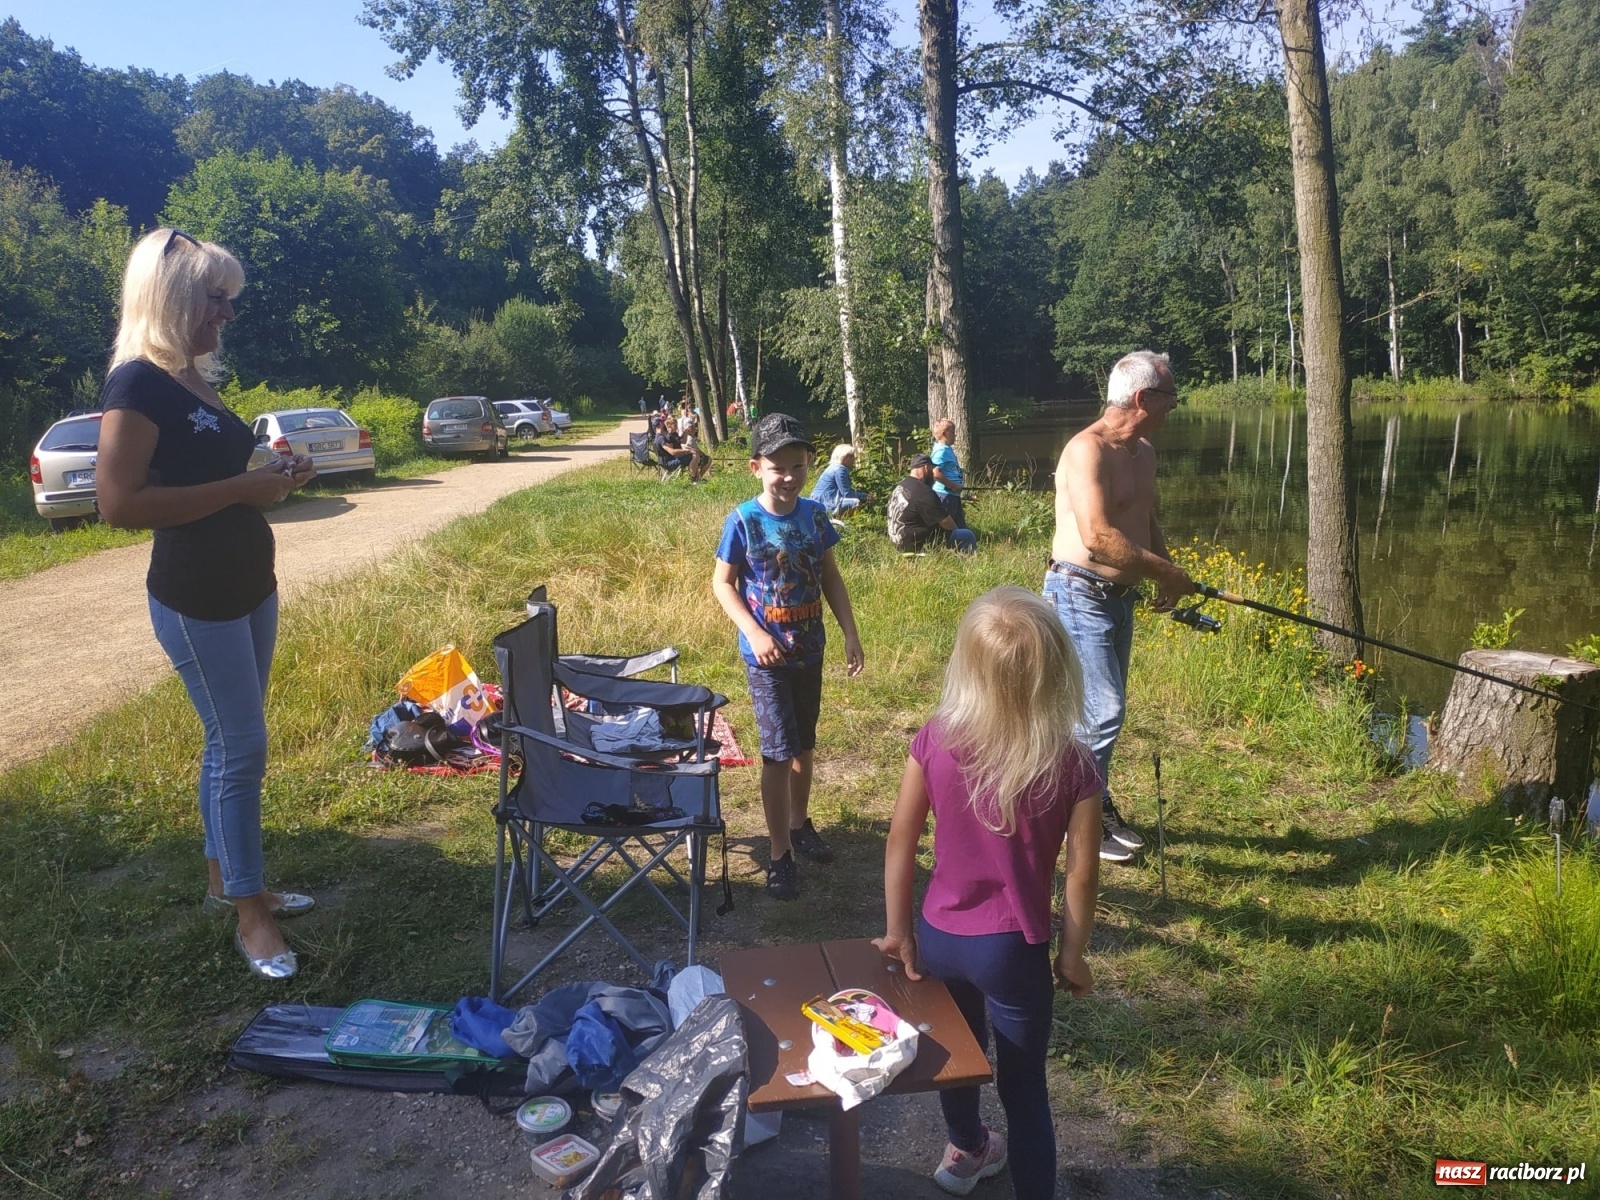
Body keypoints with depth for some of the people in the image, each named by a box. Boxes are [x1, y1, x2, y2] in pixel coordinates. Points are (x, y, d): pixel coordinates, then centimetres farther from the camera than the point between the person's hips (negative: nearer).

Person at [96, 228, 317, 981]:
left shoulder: (192, 380, 10)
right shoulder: (137, 385, -17)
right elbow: (119, 503, -25)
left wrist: (270, 475, 5)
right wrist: (240, 490, -24)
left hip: (247, 587, 9)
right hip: (196, 601, -9)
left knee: (230, 743, 16)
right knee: (242, 748, -3)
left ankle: (226, 878, 30)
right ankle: (251, 913, 10)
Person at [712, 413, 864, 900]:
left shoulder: (814, 514, -2)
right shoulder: (743, 521, -14)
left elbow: (831, 578, 6)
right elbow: (723, 584, -8)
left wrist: (850, 633, 1)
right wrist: (755, 633, -20)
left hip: (809, 649, 5)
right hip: (767, 655, -4)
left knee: (804, 745, 18)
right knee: (778, 752, -3)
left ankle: (799, 824, 39)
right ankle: (780, 856, 9)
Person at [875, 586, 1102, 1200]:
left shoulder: (934, 740, -15)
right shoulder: (1072, 765, -19)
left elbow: (900, 841, -7)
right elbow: (1082, 875, -12)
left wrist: (897, 930, 5)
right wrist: (1071, 956, 4)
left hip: (939, 935, 4)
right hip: (1012, 947, -3)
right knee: (1024, 1084, 16)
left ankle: (966, 1151, 56)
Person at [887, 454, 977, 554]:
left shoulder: (900, 486, 8)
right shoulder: (923, 491, -21)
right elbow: (946, 522, -18)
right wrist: (956, 530, 5)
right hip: (918, 545, -10)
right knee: (968, 536, -6)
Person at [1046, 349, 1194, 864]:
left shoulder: (1144, 452, 11)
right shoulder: (1088, 450, -19)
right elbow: (1097, 537, -28)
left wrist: (1168, 577, 8)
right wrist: (1165, 570, -19)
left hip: (1121, 595, 9)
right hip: (1080, 594, -9)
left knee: (1105, 709, 17)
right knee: (1103, 711, -8)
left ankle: (1099, 808, 31)